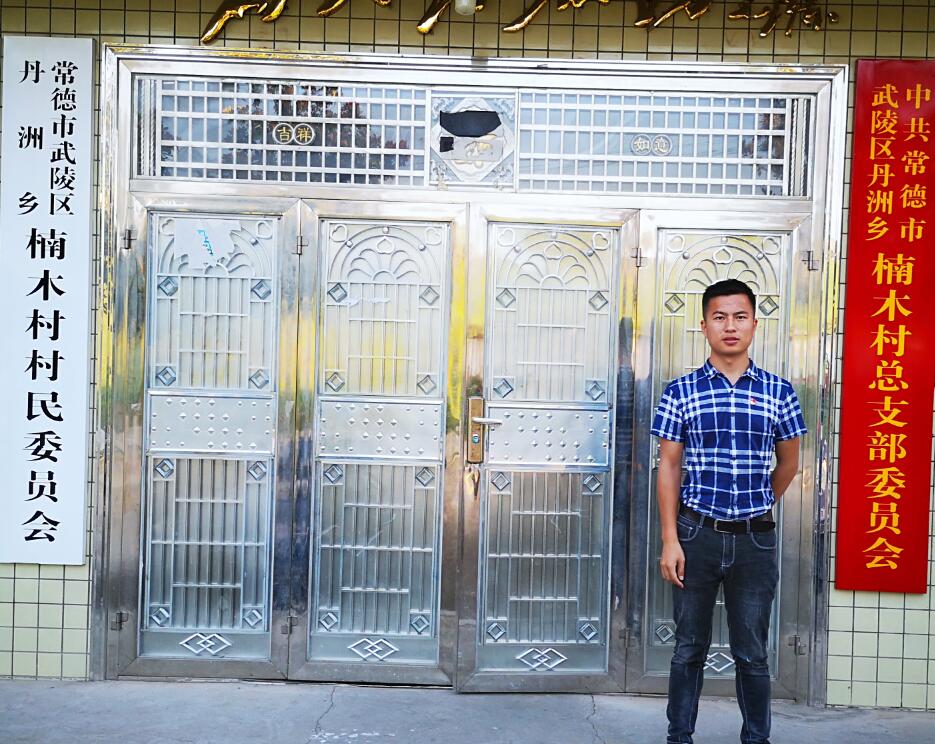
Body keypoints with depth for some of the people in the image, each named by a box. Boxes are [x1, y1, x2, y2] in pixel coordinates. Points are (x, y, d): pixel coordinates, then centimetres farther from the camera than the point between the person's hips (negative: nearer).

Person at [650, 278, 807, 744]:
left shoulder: (778, 393, 1)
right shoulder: (681, 392, -2)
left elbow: (788, 464, 13)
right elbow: (668, 467, -2)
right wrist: (670, 541, -7)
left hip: (756, 538, 1)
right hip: (697, 534, 0)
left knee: (752, 652, 10)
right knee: (689, 648, 11)